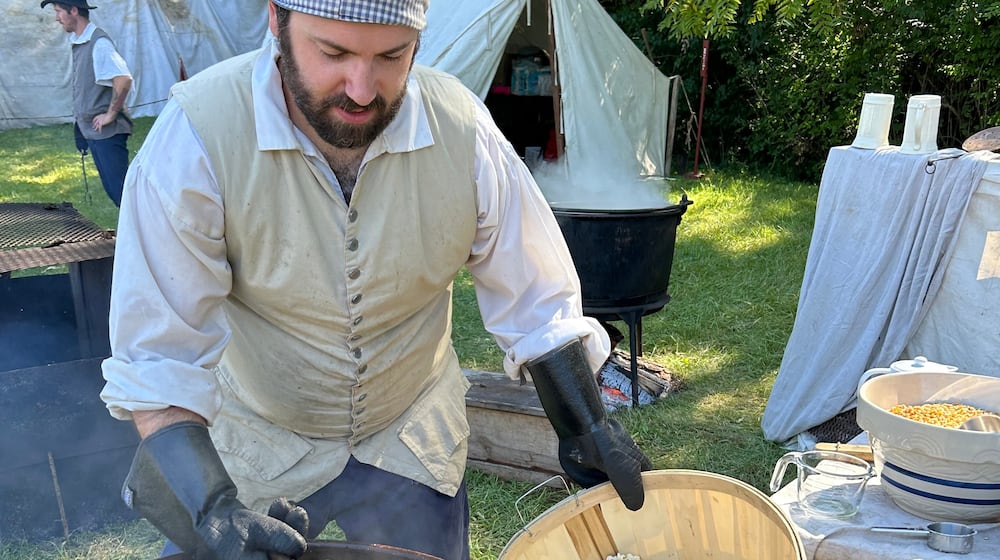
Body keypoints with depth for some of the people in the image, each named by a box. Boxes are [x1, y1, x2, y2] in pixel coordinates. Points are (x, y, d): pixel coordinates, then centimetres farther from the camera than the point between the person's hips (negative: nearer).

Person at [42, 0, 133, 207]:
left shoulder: (98, 42, -17)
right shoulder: (78, 42, 11)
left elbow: (123, 80, -27)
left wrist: (111, 115, -20)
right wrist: (79, 120, 14)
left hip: (107, 130, -9)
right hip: (91, 130, 9)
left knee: (120, 187, -8)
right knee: (112, 187, 13)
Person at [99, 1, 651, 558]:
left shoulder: (463, 130, -20)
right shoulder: (196, 136, -27)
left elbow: (536, 302, -8)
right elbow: (157, 358, -25)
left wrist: (584, 427, -12)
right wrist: (210, 508, -36)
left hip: (411, 444, 2)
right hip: (256, 447, -1)